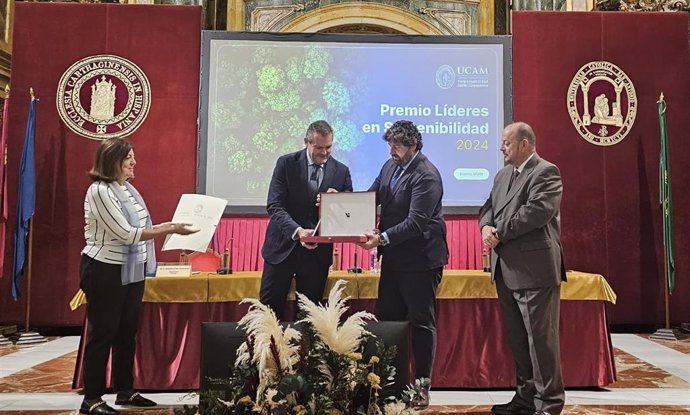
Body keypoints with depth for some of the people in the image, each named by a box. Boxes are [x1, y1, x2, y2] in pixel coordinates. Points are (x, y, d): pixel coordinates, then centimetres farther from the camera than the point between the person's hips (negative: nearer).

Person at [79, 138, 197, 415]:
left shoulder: (128, 189, 9)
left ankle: (125, 392, 25)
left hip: (131, 271, 8)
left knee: (127, 332, 14)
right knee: (102, 334, 0)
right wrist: (170, 230, -22)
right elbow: (126, 233, -22)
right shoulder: (100, 191, -17)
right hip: (105, 271, -8)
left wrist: (166, 227, 6)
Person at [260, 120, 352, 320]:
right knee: (269, 310, 4)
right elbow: (274, 206, -11)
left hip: (318, 251, 2)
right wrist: (297, 231, -26)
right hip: (284, 246, -1)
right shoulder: (286, 163, -4)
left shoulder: (341, 171, 2)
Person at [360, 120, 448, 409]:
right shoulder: (390, 166, 7)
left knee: (421, 322, 4)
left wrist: (382, 238, -30)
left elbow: (416, 222, -24)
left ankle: (422, 386, 17)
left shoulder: (426, 175, -18)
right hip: (393, 258, 8)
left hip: (420, 260, -8)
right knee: (387, 319, 13)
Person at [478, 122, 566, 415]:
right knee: (517, 339, 15)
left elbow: (537, 211, -21)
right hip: (507, 271, 9)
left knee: (541, 338, -1)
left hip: (534, 269, -8)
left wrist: (499, 234, -16)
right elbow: (488, 207, 15)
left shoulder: (546, 172, -8)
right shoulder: (503, 175, 18)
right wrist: (486, 226, -8)